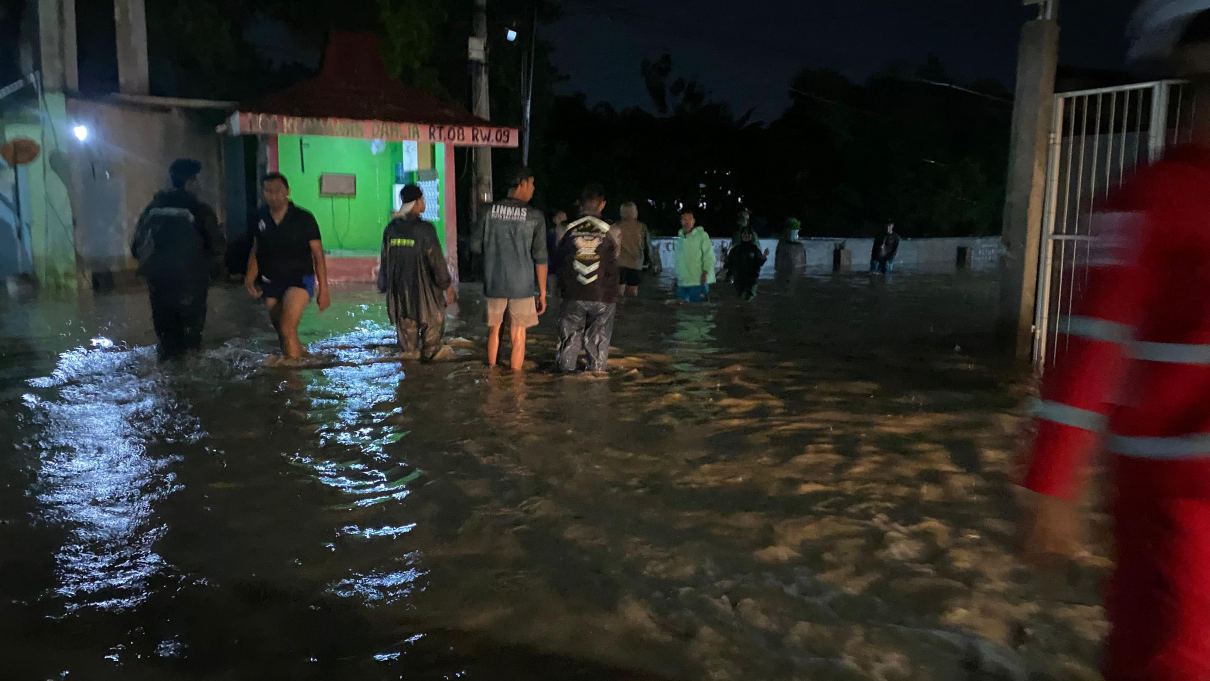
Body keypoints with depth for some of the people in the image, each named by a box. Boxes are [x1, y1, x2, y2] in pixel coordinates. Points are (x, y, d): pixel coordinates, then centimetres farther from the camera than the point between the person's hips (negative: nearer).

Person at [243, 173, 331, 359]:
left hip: (300, 280, -5)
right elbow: (255, 252, 13)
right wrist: (250, 278, -4)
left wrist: (323, 290, -8)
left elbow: (318, 256, -6)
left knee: (287, 329, -23)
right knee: (282, 335, 14)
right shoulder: (261, 218, 2)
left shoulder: (304, 219, -9)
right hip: (270, 284, 5)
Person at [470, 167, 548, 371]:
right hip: (521, 285, -3)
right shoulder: (535, 216, -7)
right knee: (518, 336, 7)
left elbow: (475, 246, 2)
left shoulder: (489, 210, -1)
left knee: (494, 330, 19)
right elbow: (540, 257, -8)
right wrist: (542, 293, -2)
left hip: (493, 282, 3)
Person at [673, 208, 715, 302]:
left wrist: (705, 272, -16)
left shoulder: (702, 235, -2)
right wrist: (677, 277, 21)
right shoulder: (680, 237, 17)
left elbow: (709, 256, -6)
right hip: (681, 284, 6)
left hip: (698, 282, -6)